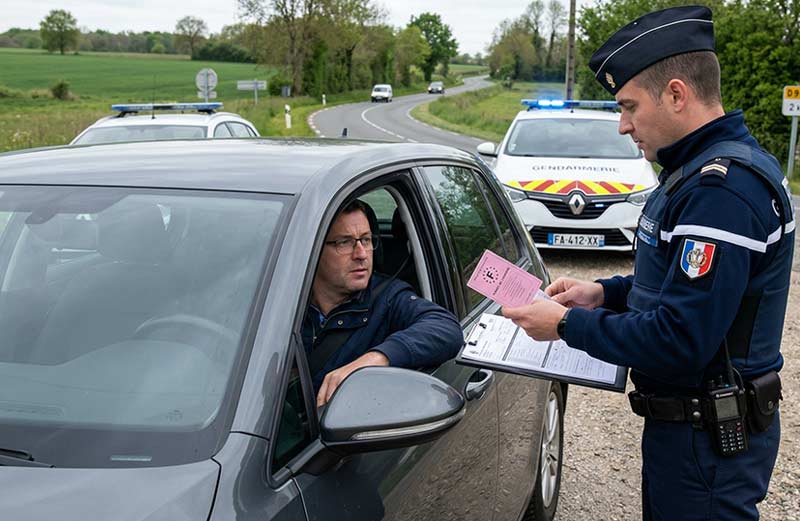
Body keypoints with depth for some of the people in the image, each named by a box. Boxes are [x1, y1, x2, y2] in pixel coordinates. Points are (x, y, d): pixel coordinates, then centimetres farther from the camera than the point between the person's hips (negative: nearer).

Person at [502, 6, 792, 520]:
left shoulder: (722, 188, -27)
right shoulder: (708, 168, 8)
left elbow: (680, 340, -29)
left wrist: (567, 324, -18)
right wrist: (604, 293, 6)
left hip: (708, 440, -10)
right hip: (697, 424, 10)